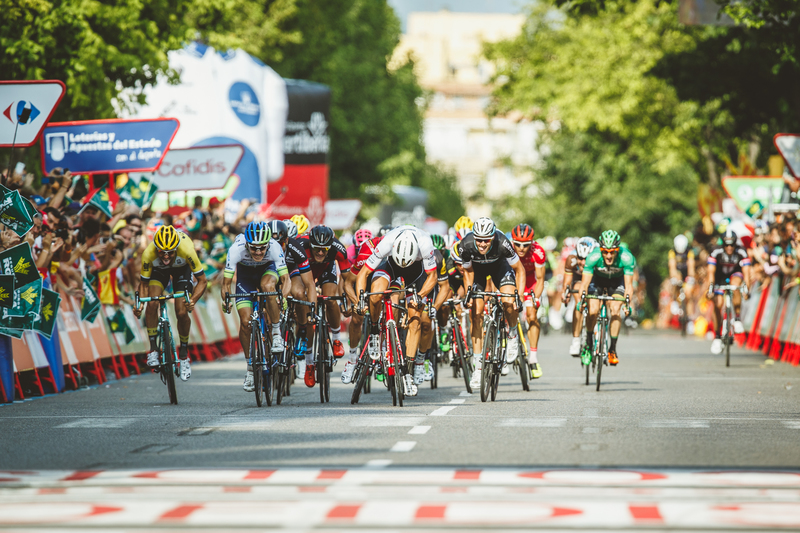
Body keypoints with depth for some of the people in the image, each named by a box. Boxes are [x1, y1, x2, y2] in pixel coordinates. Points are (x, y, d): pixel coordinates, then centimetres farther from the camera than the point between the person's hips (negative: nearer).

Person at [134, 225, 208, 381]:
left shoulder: (186, 250, -41)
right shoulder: (149, 254, -37)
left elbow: (202, 280, -28)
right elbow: (144, 283, -19)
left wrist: (193, 301, -44)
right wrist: (139, 304, -35)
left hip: (182, 268, -1)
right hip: (158, 269, 1)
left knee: (182, 313, -12)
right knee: (152, 304, -24)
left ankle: (184, 354, 10)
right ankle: (153, 348, -7)